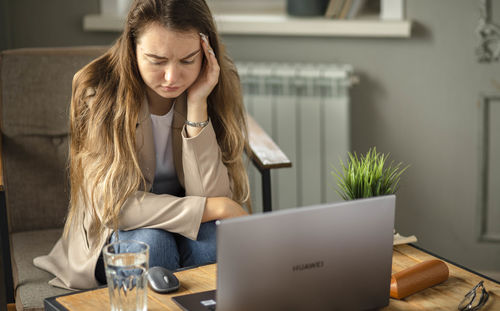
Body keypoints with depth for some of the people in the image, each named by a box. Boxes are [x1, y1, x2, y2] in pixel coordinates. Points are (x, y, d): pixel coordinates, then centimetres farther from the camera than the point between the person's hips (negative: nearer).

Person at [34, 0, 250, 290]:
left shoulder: (220, 85, -14)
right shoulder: (97, 90, -20)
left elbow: (209, 195, -21)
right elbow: (111, 204, -23)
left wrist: (197, 104, -30)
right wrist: (216, 208, -28)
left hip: (190, 229, 2)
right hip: (115, 237, -1)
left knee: (211, 237, -31)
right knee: (151, 239, -34)